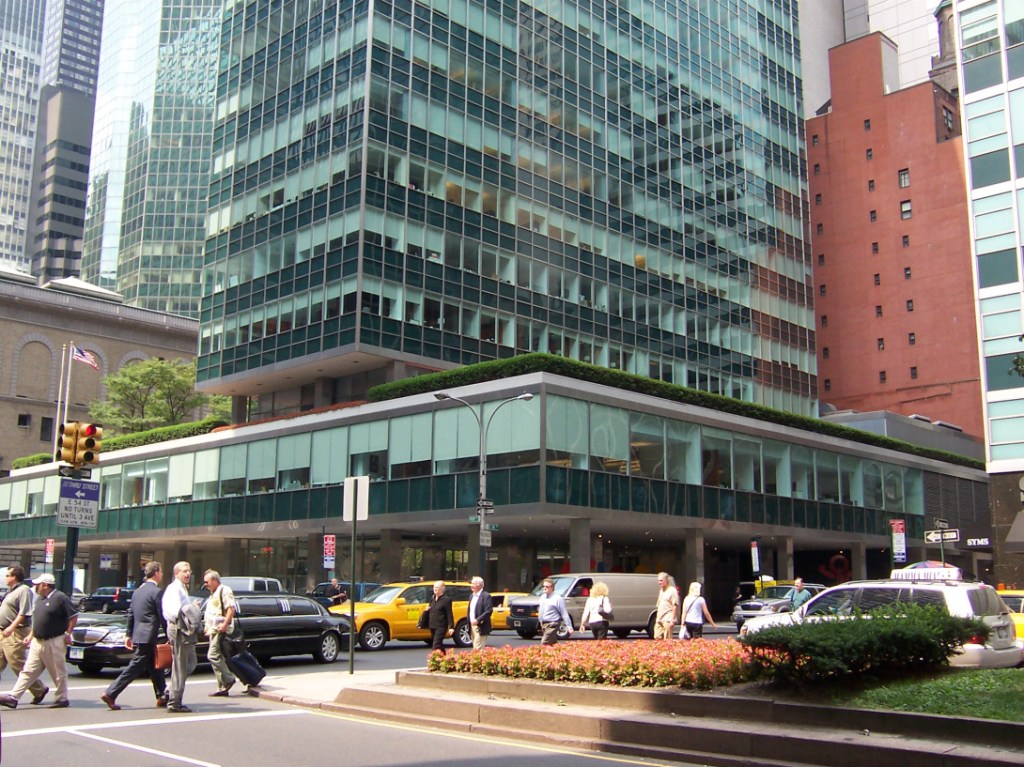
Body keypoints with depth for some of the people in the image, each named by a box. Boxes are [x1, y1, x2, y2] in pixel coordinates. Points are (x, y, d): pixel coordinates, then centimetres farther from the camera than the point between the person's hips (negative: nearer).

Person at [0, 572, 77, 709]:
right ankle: (13, 697, 1)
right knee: (28, 671, 4)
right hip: (37, 642, 8)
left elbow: (74, 616, -12)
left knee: (58, 673, 3)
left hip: (54, 642, -8)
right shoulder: (39, 599, 15)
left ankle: (61, 699, 12)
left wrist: (67, 634, -12)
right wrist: (31, 636, 16)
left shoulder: (60, 598, -12)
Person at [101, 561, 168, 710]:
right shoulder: (156, 591, -12)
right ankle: (110, 694, -7)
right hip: (148, 637, -9)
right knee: (134, 668, -5)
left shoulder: (138, 591, 13)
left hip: (138, 636, 9)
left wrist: (128, 634, 20)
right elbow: (162, 616, -13)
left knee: (156, 668, 15)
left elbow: (131, 614, 16)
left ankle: (162, 697, 20)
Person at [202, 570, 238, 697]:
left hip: (221, 630, -10)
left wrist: (224, 624, -25)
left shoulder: (225, 590, -7)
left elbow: (231, 608, -18)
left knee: (213, 655, -16)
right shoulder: (213, 594, 24)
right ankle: (222, 688, 8)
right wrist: (208, 628, 21)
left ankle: (227, 680, -11)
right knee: (218, 657, 7)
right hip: (214, 630, 10)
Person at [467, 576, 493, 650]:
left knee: (478, 648, -13)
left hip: (481, 627, -9)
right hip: (472, 626, 9)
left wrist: (478, 620, -23)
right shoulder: (471, 596, 17)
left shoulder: (486, 596, -10)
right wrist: (469, 624, 11)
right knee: (475, 648, 11)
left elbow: (489, 611, -17)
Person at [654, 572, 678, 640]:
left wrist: (672, 620, -17)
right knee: (657, 637, 3)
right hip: (659, 619, 8)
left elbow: (675, 606, -12)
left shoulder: (672, 590, -7)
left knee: (667, 639, -7)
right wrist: (657, 618, 17)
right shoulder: (661, 590, 18)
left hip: (667, 619, -8)